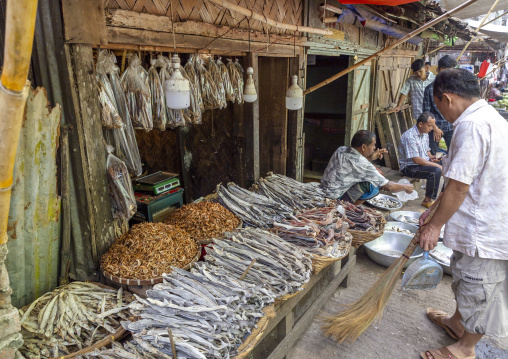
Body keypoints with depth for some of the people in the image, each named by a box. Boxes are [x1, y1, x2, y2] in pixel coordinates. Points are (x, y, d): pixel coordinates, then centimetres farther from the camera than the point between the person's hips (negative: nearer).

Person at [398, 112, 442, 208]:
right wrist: (436, 165, -23)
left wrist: (431, 157, -1)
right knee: (436, 171, -30)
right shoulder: (410, 136, -21)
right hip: (410, 167, -9)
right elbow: (416, 160, -26)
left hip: (424, 163, 9)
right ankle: (428, 200, -17)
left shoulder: (425, 134, 10)